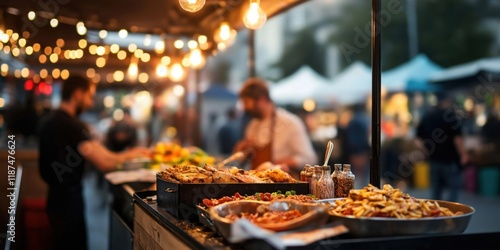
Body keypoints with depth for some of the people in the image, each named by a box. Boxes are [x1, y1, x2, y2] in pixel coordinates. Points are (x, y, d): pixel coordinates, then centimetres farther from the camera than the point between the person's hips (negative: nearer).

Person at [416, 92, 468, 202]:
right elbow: (457, 137, -15)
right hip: (450, 158, -6)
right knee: (454, 188, 2)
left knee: (435, 190, 12)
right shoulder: (451, 115, -10)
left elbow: (420, 137, 14)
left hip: (433, 159, 6)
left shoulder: (427, 116, 9)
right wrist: (463, 154, -9)